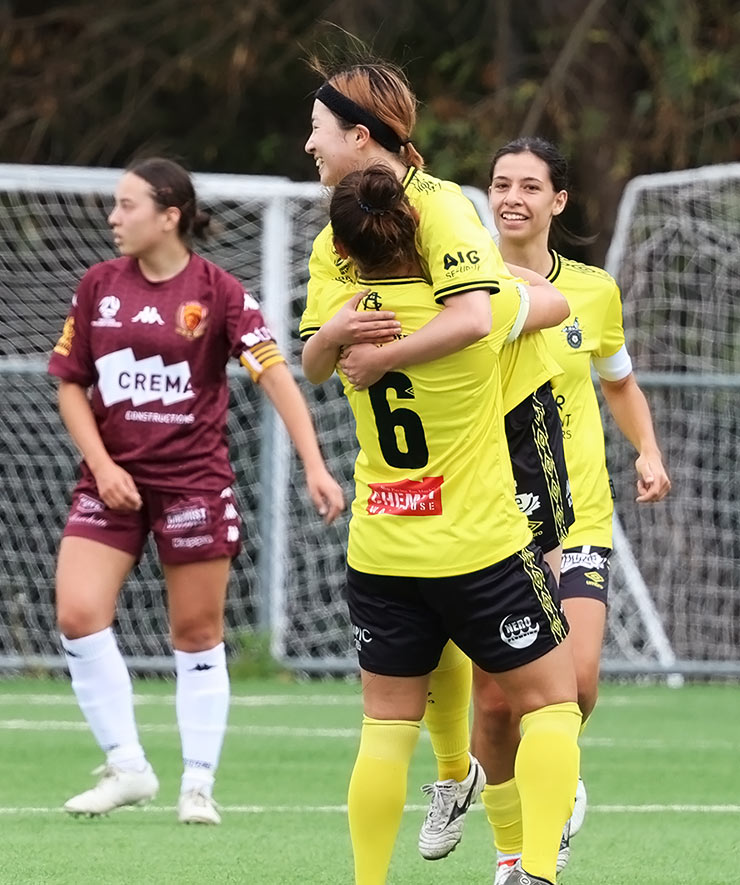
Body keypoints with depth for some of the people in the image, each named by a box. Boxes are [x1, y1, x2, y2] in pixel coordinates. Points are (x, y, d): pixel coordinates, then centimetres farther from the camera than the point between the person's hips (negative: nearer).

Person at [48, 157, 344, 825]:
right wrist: (102, 465, -4)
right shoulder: (100, 284, 4)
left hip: (194, 480, -3)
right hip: (114, 478, 3)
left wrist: (314, 466, -20)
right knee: (78, 615, -12)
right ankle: (127, 768, 0)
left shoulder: (219, 291, -6)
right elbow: (70, 383, 9)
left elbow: (275, 376, -10)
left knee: (198, 635, 2)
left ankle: (199, 785, 13)